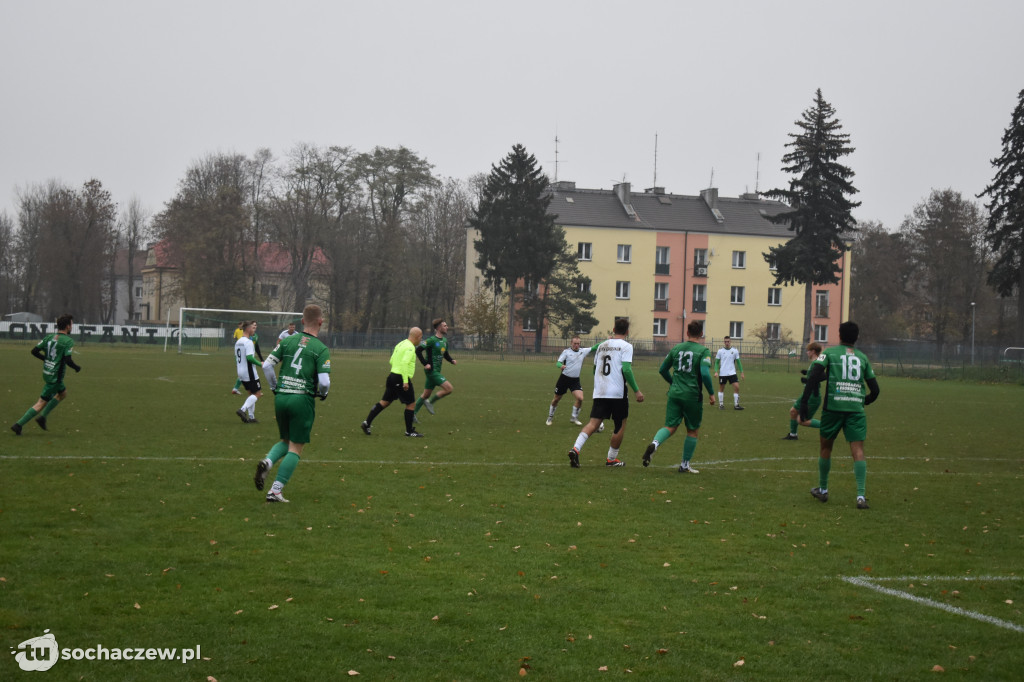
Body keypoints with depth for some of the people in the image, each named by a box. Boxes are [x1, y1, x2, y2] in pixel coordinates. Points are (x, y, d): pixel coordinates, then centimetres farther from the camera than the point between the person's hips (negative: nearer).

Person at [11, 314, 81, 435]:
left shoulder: (49, 337, 5)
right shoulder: (68, 341, -16)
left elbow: (34, 351, 4)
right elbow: (68, 360, -24)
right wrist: (77, 368, -5)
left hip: (47, 373, 8)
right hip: (55, 377, -8)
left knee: (63, 393, 28)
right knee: (41, 403, -2)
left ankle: (42, 417, 22)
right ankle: (18, 425, -5)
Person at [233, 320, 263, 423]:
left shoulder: (238, 342, 13)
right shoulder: (248, 342, -16)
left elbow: (236, 358, 19)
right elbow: (249, 357, -25)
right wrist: (260, 364, -16)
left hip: (241, 372, 9)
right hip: (249, 373, -9)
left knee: (251, 394, 15)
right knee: (257, 394, -3)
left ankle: (251, 417, 10)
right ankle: (242, 410, -17)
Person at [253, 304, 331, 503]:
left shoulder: (287, 341, 5)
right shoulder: (321, 349, -7)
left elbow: (267, 365, 1)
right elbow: (324, 381, -14)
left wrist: (275, 388, 16)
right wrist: (322, 394, 9)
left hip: (281, 397, 4)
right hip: (303, 399, -4)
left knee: (286, 441, 23)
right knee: (296, 448, 5)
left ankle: (268, 461, -8)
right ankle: (275, 491, 0)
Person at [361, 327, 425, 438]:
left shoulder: (401, 344, 15)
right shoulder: (410, 347, -14)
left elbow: (392, 361, 20)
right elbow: (404, 363, -26)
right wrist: (405, 381, -28)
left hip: (393, 376, 9)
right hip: (401, 378, -9)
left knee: (385, 401, 13)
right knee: (410, 404, 1)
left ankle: (366, 423, 11)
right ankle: (409, 431, 6)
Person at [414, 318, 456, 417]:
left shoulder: (444, 341, 12)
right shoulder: (432, 340, -15)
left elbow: (445, 354, 25)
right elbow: (418, 350, -17)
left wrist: (451, 360, 5)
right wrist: (425, 364, -21)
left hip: (436, 371, 9)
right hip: (432, 371, -9)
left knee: (426, 395, 13)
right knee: (449, 389, -15)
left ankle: (412, 413, 20)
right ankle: (430, 402, 0)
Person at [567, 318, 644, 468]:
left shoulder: (601, 345, 14)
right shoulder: (626, 346, -5)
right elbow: (626, 369, -15)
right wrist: (636, 390, -12)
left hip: (599, 392, 5)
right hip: (618, 393, -5)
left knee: (593, 423, -2)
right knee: (620, 426, 11)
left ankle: (576, 448, -24)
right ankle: (611, 459, 17)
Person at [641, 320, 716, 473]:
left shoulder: (676, 348, 8)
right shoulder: (703, 351, -7)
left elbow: (662, 370, 15)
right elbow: (705, 373, -20)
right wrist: (711, 393, -8)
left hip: (674, 393, 4)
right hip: (692, 396, -4)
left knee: (670, 427, 3)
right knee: (693, 431, 13)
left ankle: (654, 443, -28)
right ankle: (685, 465, 17)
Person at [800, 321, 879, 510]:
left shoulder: (830, 352, 7)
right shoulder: (862, 357, 14)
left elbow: (813, 375, -8)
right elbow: (875, 389, 15)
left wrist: (804, 401, -9)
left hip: (833, 407, -1)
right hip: (856, 408, 1)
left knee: (826, 446, 16)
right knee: (858, 450, -4)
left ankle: (822, 490, 27)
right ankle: (861, 495, -17)